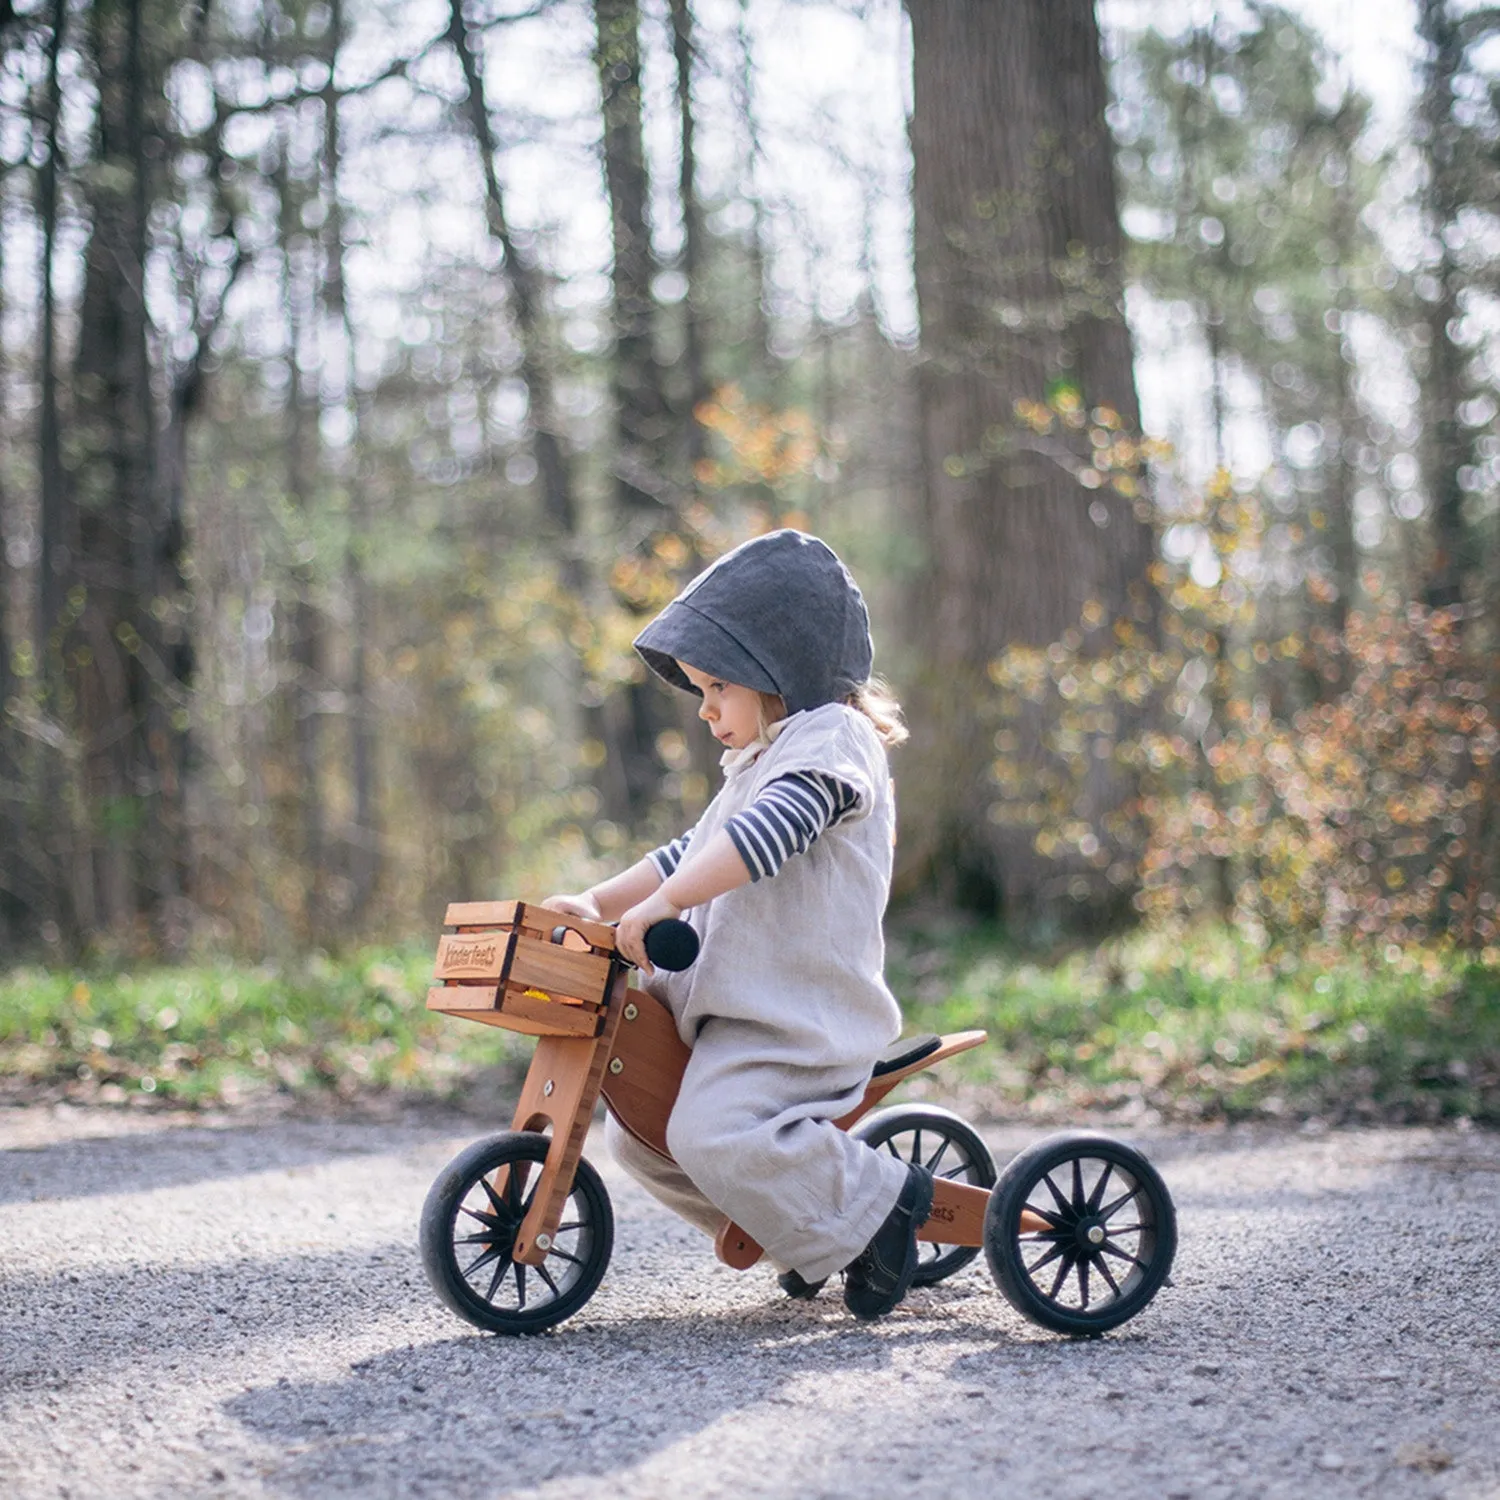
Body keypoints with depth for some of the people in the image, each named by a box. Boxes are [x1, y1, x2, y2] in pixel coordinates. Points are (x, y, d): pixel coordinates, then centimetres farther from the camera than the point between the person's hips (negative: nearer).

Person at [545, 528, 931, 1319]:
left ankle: (877, 1202, -10)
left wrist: (660, 904, -36)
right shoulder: (759, 763, 25)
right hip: (727, 1004, 10)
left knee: (713, 1134, -28)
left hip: (795, 1017, -10)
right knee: (637, 1137, 9)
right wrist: (596, 903, 12)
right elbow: (691, 853, 26)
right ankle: (801, 1229, 19)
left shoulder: (833, 738, -9)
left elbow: (768, 831, -27)